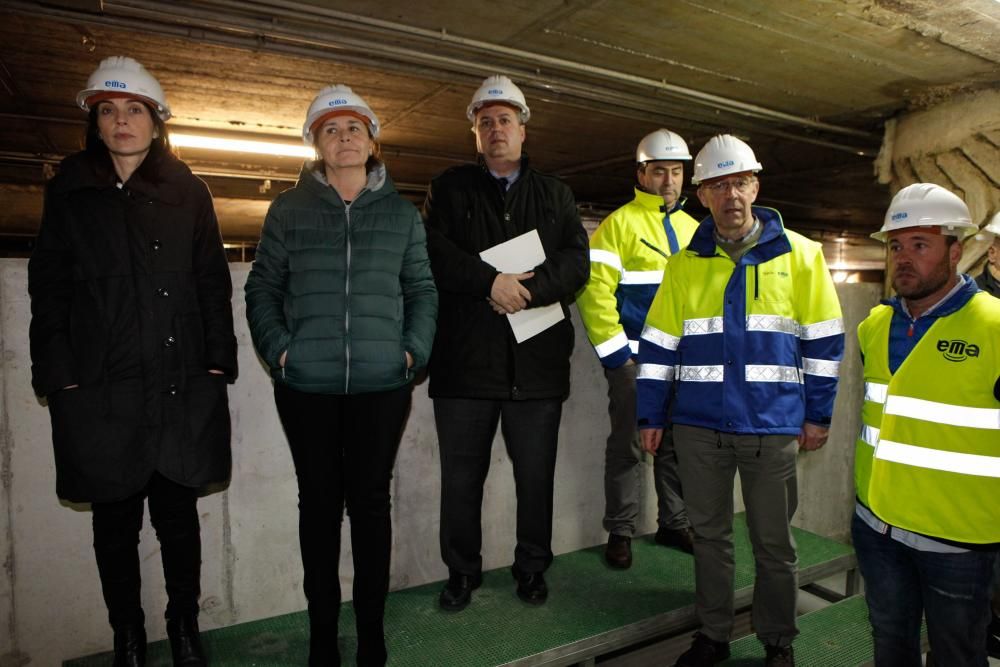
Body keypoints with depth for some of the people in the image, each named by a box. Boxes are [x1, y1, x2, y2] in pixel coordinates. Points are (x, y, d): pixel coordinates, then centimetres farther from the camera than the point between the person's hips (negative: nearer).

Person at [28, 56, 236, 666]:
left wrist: (218, 361, -3)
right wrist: (60, 376, -4)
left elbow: (213, 283, 5)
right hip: (101, 388, 1)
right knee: (116, 522, 10)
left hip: (182, 386, 0)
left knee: (179, 514, 7)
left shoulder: (187, 192, 7)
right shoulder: (70, 192, 8)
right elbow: (50, 289, 5)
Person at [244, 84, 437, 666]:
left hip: (383, 384, 0)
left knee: (371, 500, 8)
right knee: (319, 502, 9)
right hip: (307, 385, 0)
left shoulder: (402, 213, 8)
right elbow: (263, 287, 7)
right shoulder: (289, 210, 7)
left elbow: (422, 288, 9)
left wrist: (415, 351, -3)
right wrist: (279, 348, -6)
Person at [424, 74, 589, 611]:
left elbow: (576, 262, 1)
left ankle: (531, 568, 30)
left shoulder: (555, 194, 14)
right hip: (465, 360, -1)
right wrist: (490, 281, -17)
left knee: (536, 475, 10)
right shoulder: (450, 188, 11)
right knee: (461, 476, 8)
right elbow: (433, 253, -5)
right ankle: (461, 572, 27)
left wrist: (528, 289, -16)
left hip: (537, 361, 1)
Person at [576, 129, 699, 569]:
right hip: (633, 357, -6)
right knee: (627, 446, 3)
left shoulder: (692, 228, 15)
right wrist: (614, 349, -16)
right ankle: (619, 532, 16)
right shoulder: (620, 223, -5)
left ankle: (674, 524, 30)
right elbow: (594, 288, -13)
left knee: (677, 445, 14)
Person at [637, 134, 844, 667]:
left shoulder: (799, 254, 1)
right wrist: (650, 415, 4)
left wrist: (817, 414, 1)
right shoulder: (684, 264, 6)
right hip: (698, 424, 2)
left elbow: (823, 340, 4)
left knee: (773, 542, 11)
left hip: (773, 425, -1)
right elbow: (659, 343, 6)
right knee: (708, 533, 14)